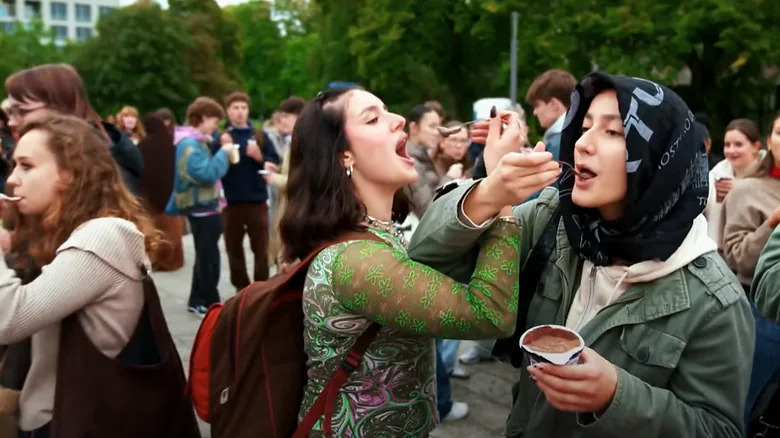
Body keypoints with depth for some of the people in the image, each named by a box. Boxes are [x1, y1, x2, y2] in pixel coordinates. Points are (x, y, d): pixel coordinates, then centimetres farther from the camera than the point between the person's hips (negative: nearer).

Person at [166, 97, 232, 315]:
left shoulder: (195, 141, 14)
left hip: (204, 205, 10)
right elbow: (206, 174, -26)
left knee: (205, 255, 16)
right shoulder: (190, 144, -19)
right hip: (200, 206, -10)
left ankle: (197, 301, 25)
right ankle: (211, 304, 6)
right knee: (209, 256, -3)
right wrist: (223, 153, -17)